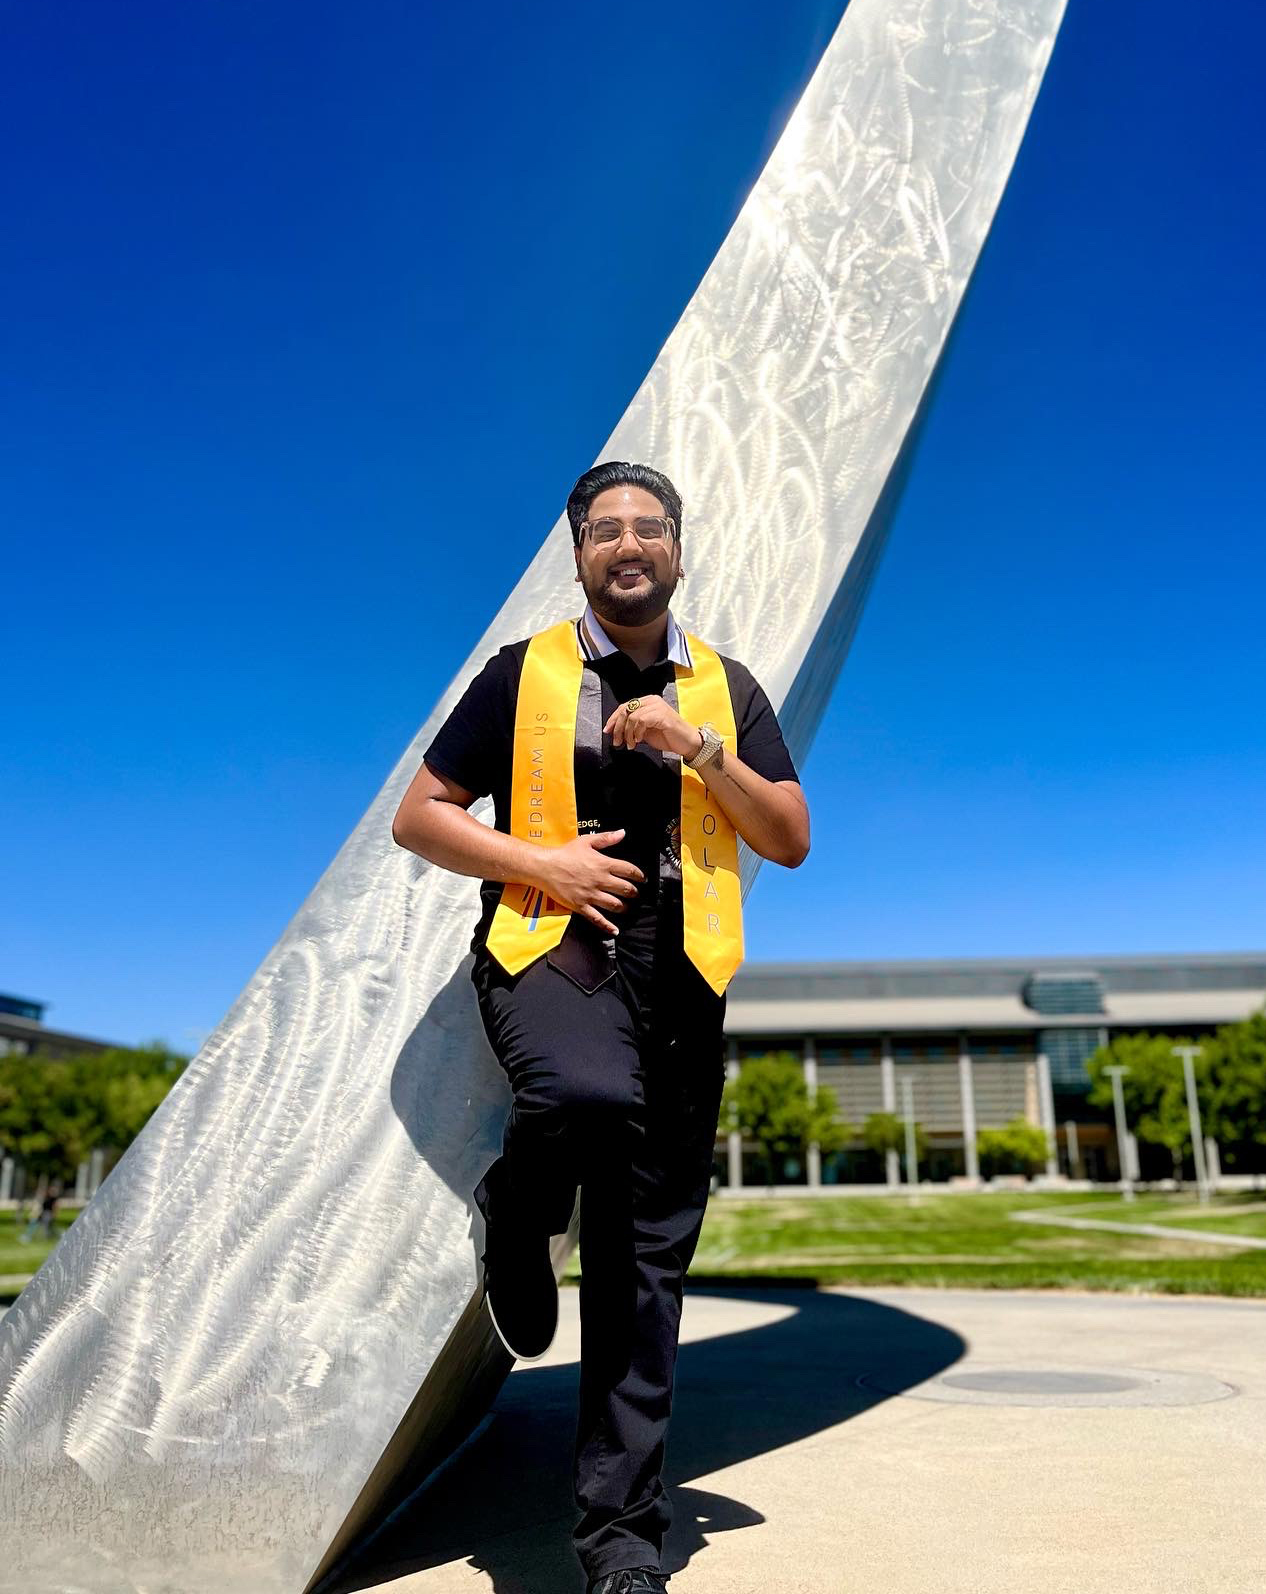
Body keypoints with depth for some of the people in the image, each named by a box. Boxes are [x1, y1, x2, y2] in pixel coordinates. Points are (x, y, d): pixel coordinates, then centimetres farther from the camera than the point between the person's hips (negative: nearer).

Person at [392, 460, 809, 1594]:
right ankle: (517, 1216, 0)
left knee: (646, 1263, 3)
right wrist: (540, 861, -8)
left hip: (679, 970, 3)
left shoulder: (726, 689, 15)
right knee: (589, 1095, -37)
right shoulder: (523, 673, 8)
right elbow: (418, 818, 7)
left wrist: (699, 747, -5)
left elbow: (791, 841, 10)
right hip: (548, 945, -2)